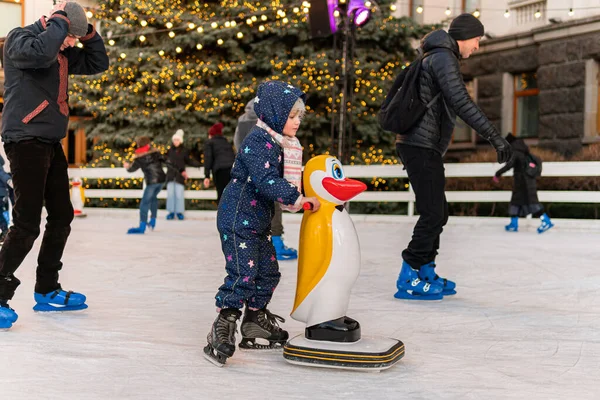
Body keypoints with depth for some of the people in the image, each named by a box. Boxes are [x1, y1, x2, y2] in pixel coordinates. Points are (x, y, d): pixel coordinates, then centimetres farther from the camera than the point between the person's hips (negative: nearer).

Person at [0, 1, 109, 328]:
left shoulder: (62, 52, 15)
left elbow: (98, 63, 20)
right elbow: (39, 53, -30)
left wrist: (88, 32, 7)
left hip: (52, 144, 9)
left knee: (61, 216, 11)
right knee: (27, 223, -12)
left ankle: (46, 292, 22)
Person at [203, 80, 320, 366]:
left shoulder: (281, 144, 13)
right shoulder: (259, 141, -18)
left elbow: (288, 177, 21)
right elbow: (266, 181, -27)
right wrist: (296, 199, -27)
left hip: (256, 220, 10)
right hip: (237, 217, -10)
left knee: (268, 271, 15)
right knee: (243, 274, -13)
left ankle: (255, 324, 29)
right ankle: (221, 332, -7)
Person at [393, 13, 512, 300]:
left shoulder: (438, 58, 23)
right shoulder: (443, 58, -10)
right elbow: (461, 103, -22)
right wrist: (494, 136, -24)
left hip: (418, 146, 10)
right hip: (422, 146, -10)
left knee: (437, 212, 14)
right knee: (432, 213, -9)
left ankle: (426, 273, 20)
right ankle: (408, 280, -5)